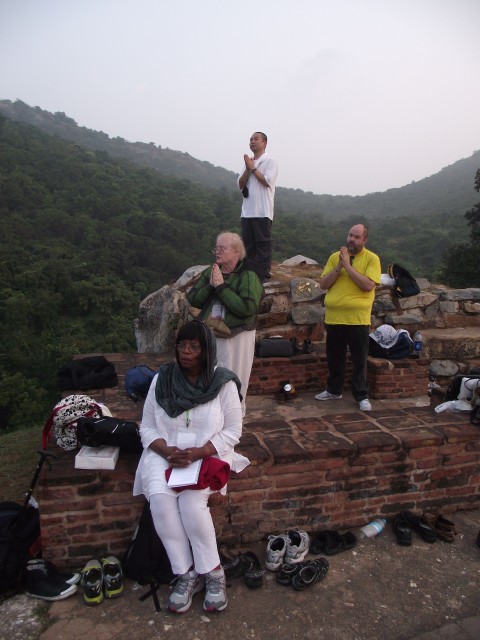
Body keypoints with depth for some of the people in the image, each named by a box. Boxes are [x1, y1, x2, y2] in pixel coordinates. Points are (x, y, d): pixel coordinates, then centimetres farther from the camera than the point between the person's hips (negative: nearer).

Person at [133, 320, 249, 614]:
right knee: (160, 500, -25)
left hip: (208, 456, -2)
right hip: (165, 454, 3)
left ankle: (212, 571, -3)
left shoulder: (224, 383, -5)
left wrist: (197, 453, -17)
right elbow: (147, 427, 5)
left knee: (191, 502, -27)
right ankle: (187, 573, -7)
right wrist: (166, 451, -15)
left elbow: (232, 431, -4)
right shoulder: (161, 380, 1)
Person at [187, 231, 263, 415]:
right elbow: (192, 299, 3)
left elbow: (247, 308, -24)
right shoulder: (210, 272, 6)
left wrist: (221, 287, -20)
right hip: (209, 334, 5)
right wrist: (210, 285, -14)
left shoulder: (248, 276, -11)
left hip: (237, 337, -5)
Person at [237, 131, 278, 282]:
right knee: (248, 244, 8)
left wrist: (253, 168, -6)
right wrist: (247, 169, -3)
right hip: (247, 211, 6)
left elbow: (267, 181, -14)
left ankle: (263, 276, -2)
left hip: (262, 211, -6)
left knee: (263, 244, -4)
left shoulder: (270, 162, 1)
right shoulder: (248, 162, 18)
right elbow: (241, 185, 11)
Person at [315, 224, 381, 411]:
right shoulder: (335, 256, 7)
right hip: (333, 317, 4)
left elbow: (368, 285, -18)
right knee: (334, 358, 16)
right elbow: (323, 284, 1)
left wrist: (348, 266, -17)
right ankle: (333, 390, 33)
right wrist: (338, 267, -12)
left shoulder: (372, 258, -4)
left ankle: (361, 396, 19)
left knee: (359, 360, 6)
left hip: (358, 319, -4)